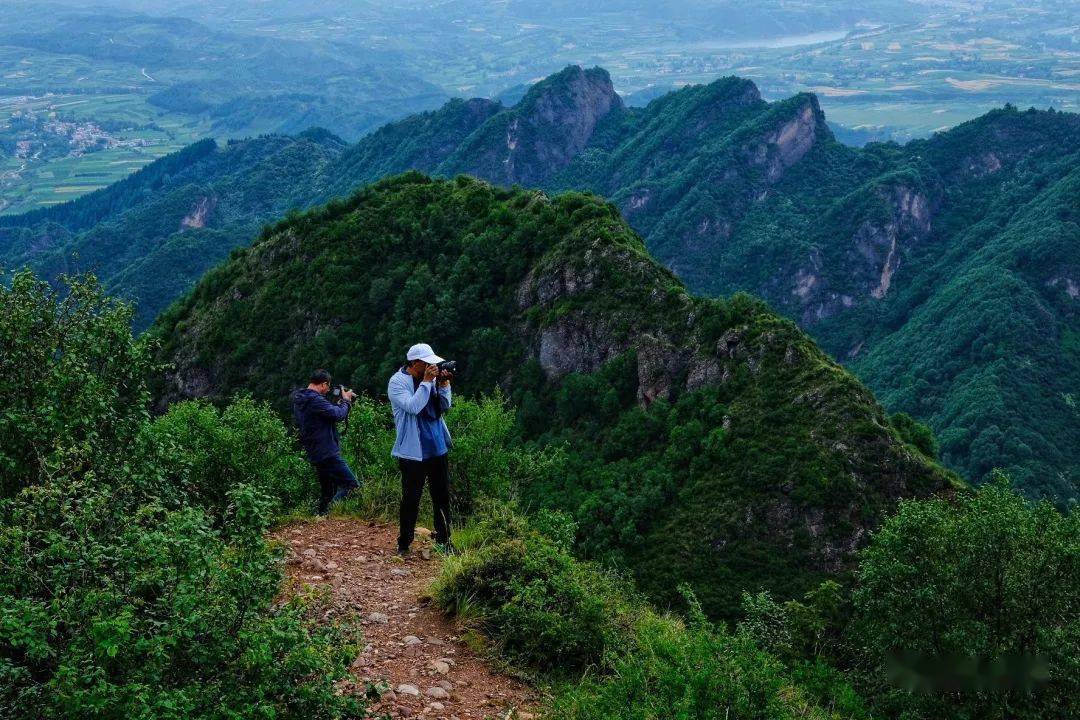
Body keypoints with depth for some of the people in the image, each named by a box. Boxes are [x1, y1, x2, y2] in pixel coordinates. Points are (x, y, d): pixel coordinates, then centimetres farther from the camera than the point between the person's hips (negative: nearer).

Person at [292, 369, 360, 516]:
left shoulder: (298, 400, 14)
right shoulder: (314, 400, -18)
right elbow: (338, 414, -21)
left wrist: (342, 402, 13)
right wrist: (346, 401, -3)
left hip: (316, 454, 10)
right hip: (327, 453, -10)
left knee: (327, 491, 16)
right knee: (353, 486, -11)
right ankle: (328, 511, -21)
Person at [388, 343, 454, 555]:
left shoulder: (431, 378, 6)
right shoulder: (397, 382, -11)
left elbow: (445, 406, 7)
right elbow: (413, 406, -25)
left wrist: (444, 384, -7)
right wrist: (426, 382, -21)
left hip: (437, 448, 6)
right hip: (413, 451, -6)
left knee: (442, 496, 10)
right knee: (411, 499, 1)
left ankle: (443, 540, 19)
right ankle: (404, 544, 12)